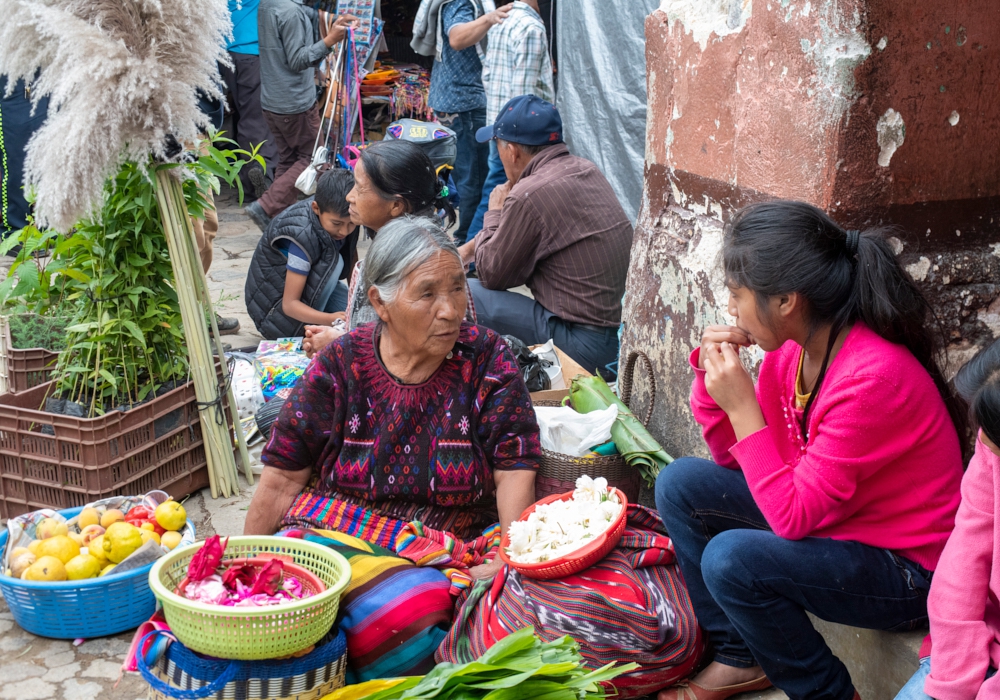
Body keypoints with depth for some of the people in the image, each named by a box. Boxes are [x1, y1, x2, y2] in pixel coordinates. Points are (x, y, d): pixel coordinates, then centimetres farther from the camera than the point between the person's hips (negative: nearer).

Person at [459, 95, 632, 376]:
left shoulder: (529, 195, -20)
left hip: (584, 343, -9)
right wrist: (468, 249, 22)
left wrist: (494, 213, 6)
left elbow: (491, 275, -6)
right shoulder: (585, 169, 6)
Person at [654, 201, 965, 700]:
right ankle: (740, 660, 15)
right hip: (825, 518, 9)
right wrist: (711, 375, -10)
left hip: (905, 570, -9)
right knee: (680, 485, 3)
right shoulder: (790, 351, -6)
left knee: (731, 557, -28)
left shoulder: (875, 377, -30)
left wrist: (742, 406, -27)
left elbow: (793, 517, -28)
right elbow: (735, 459, 5)